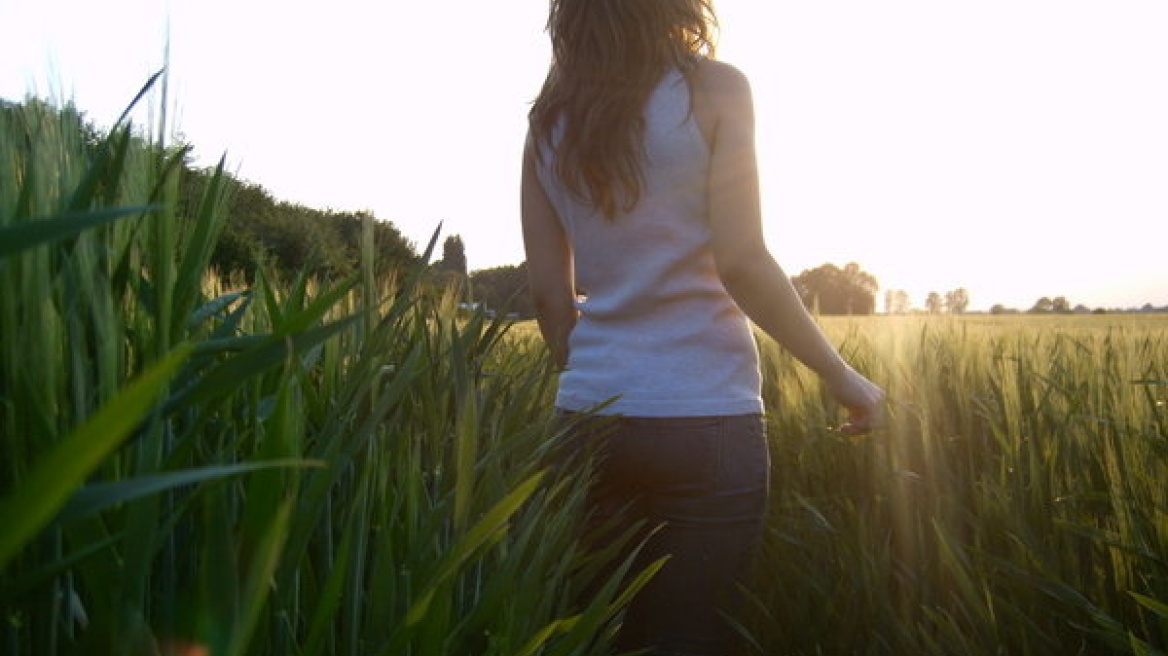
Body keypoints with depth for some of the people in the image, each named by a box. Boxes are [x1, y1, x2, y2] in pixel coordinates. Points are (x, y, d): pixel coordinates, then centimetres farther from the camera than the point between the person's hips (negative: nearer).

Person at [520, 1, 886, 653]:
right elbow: (741, 265, -13)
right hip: (703, 418, -4)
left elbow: (550, 292, 7)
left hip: (590, 416, 5)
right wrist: (842, 375, -2)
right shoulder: (713, 88, -6)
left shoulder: (549, 120, 8)